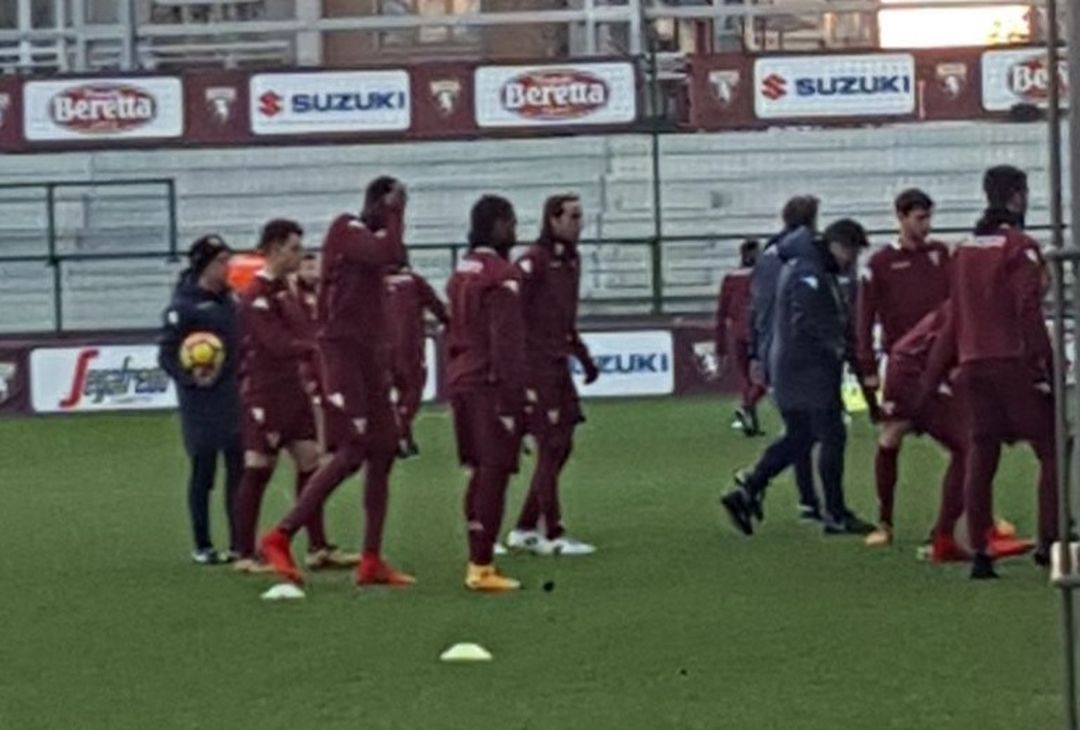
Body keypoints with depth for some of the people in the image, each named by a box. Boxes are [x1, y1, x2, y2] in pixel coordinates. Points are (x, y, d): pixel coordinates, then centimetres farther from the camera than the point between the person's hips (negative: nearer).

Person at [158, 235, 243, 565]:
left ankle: (239, 543, 13)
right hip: (202, 402, -6)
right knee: (203, 472, 1)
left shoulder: (228, 300, 11)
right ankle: (202, 547, 11)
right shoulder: (184, 306, -9)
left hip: (233, 397, 6)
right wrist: (190, 378, -24)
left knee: (239, 470, 6)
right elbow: (167, 354, -10)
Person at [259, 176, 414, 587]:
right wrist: (393, 216, -9)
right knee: (351, 454, -13)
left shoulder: (370, 239, 19)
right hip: (343, 351, -9)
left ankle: (371, 561, 8)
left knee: (382, 454, 5)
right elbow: (392, 256, -25)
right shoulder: (345, 229, -8)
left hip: (369, 354, 9)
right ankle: (279, 538, -9)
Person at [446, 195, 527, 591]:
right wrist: (511, 401, -18)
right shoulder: (502, 276, -14)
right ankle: (482, 568, -5)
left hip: (460, 381, 9)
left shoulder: (461, 272, 14)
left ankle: (479, 563, 20)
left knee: (480, 472, 15)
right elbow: (507, 344, -18)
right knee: (494, 473, -5)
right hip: (491, 384, -9)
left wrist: (457, 378, 20)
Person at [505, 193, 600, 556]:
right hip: (535, 366, -9)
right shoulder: (533, 262, -14)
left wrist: (583, 356, 19)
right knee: (551, 447, -6)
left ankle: (524, 529, 19)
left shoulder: (571, 260, 13)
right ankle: (553, 536, 0)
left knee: (561, 446, 10)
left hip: (557, 366, 9)